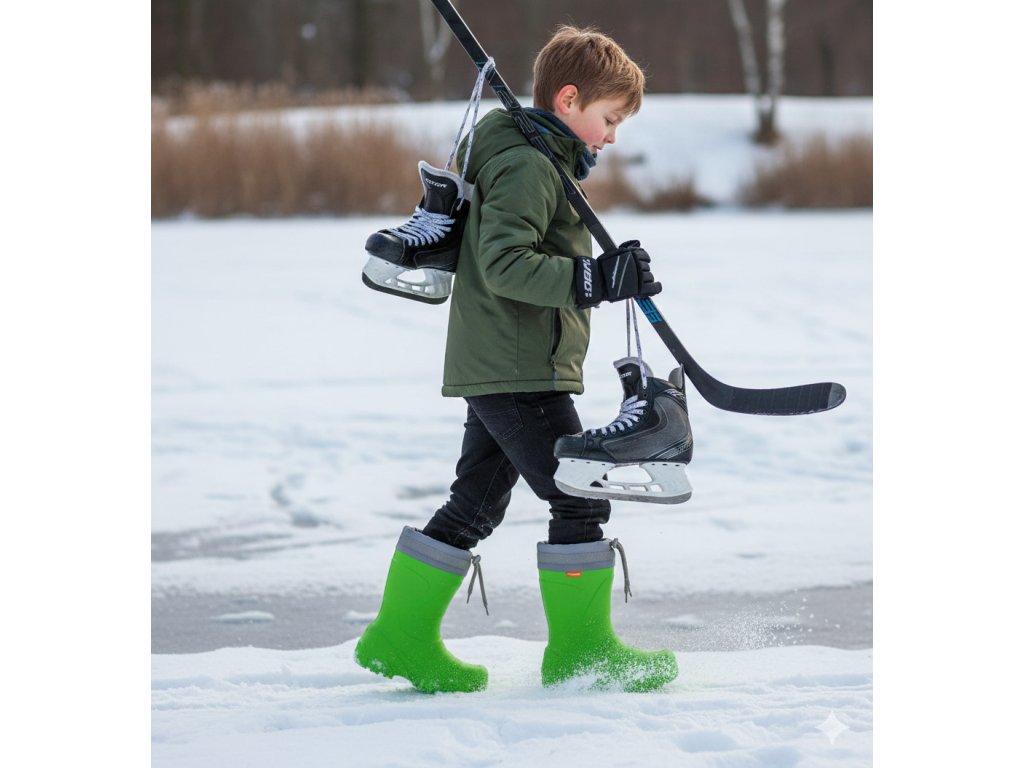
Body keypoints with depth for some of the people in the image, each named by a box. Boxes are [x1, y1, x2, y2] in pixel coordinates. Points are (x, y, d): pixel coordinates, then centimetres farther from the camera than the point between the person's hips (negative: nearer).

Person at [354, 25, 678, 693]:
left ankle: (402, 637, 17)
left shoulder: (542, 162, 19)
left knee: (476, 505, 14)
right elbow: (503, 263, -25)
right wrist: (595, 279, -29)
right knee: (580, 500, -7)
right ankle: (581, 650, -1)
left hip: (490, 369, 11)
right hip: (519, 370, -11)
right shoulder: (529, 166, -14)